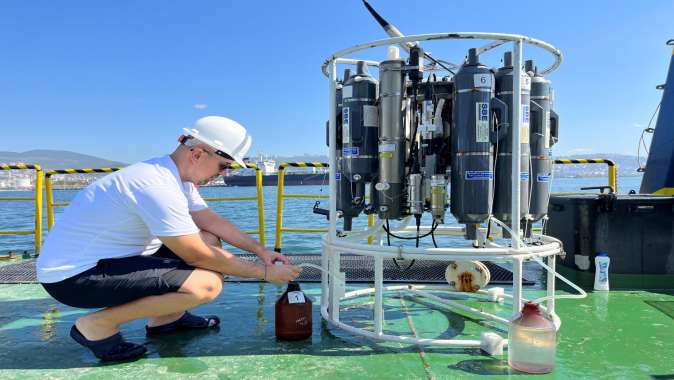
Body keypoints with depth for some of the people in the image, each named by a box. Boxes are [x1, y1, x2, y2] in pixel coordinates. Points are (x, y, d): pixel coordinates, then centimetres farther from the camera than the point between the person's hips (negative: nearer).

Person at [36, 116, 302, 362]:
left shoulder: (178, 178, 2)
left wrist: (261, 251, 1)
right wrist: (264, 272, -14)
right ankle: (97, 325, -8)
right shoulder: (158, 187, -28)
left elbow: (214, 222, 8)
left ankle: (166, 319, 16)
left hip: (112, 258, 10)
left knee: (210, 240, 7)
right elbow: (198, 256, -23)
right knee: (206, 284, -25)